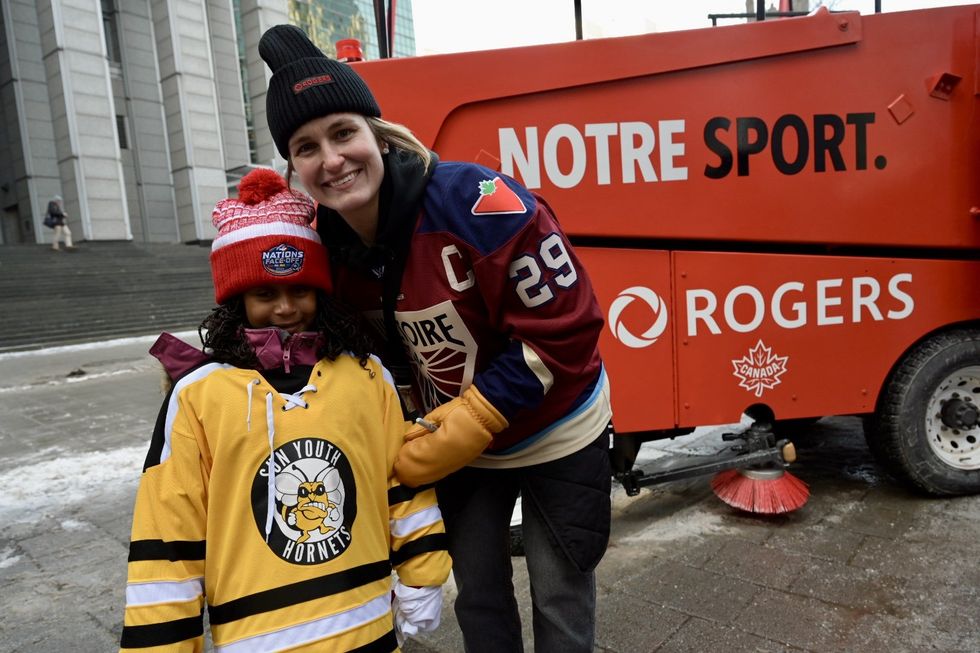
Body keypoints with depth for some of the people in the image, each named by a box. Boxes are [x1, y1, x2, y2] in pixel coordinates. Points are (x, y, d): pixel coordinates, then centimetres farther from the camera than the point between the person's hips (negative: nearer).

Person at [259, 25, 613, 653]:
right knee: (476, 592, 20)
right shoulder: (331, 247, -10)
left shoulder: (475, 202, -30)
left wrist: (469, 423, -24)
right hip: (455, 443, 5)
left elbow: (564, 324, -26)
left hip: (555, 434, -4)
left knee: (561, 599, 14)